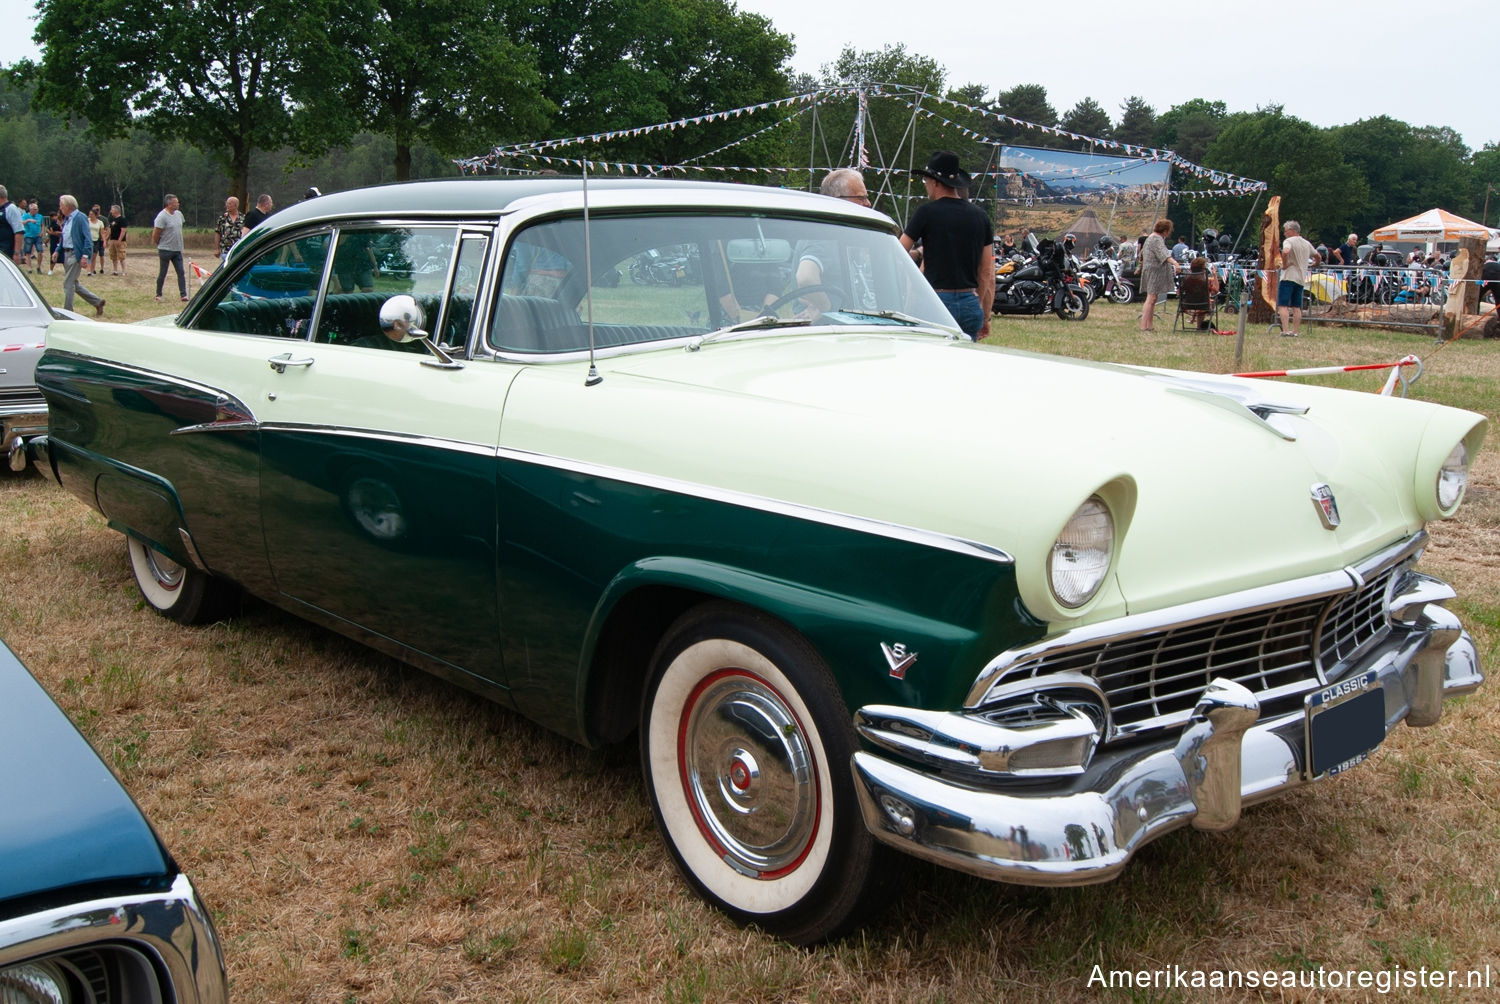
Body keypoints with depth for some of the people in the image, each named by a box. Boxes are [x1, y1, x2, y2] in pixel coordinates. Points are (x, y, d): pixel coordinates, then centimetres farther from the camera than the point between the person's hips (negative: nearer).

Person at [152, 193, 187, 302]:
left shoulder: (179, 214, 8)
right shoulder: (162, 217, -15)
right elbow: (155, 234, -12)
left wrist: (179, 245, 15)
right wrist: (160, 245, 0)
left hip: (177, 250, 6)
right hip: (165, 250, -6)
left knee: (181, 273, -1)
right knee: (162, 273, 4)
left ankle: (184, 295, -3)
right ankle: (158, 295, 15)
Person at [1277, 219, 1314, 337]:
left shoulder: (1289, 241, -7)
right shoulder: (1306, 243, 16)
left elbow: (1285, 252, -30)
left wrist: (1284, 264, -15)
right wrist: (1314, 265, 46)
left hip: (1289, 276, -7)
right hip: (1301, 279, 7)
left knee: (1282, 305, -10)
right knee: (1297, 307, 10)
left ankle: (1285, 331, -21)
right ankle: (1294, 331, 9)